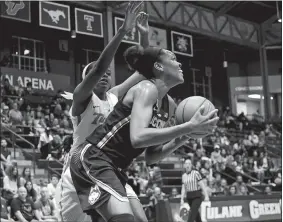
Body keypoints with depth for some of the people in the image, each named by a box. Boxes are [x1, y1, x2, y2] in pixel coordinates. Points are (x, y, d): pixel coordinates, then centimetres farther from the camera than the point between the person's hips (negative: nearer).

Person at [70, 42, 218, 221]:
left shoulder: (169, 105, 11)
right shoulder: (147, 89, -14)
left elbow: (150, 157, 15)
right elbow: (138, 137, -32)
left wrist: (179, 140, -1)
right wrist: (190, 127, -30)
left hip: (115, 169, 10)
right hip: (93, 160, -10)